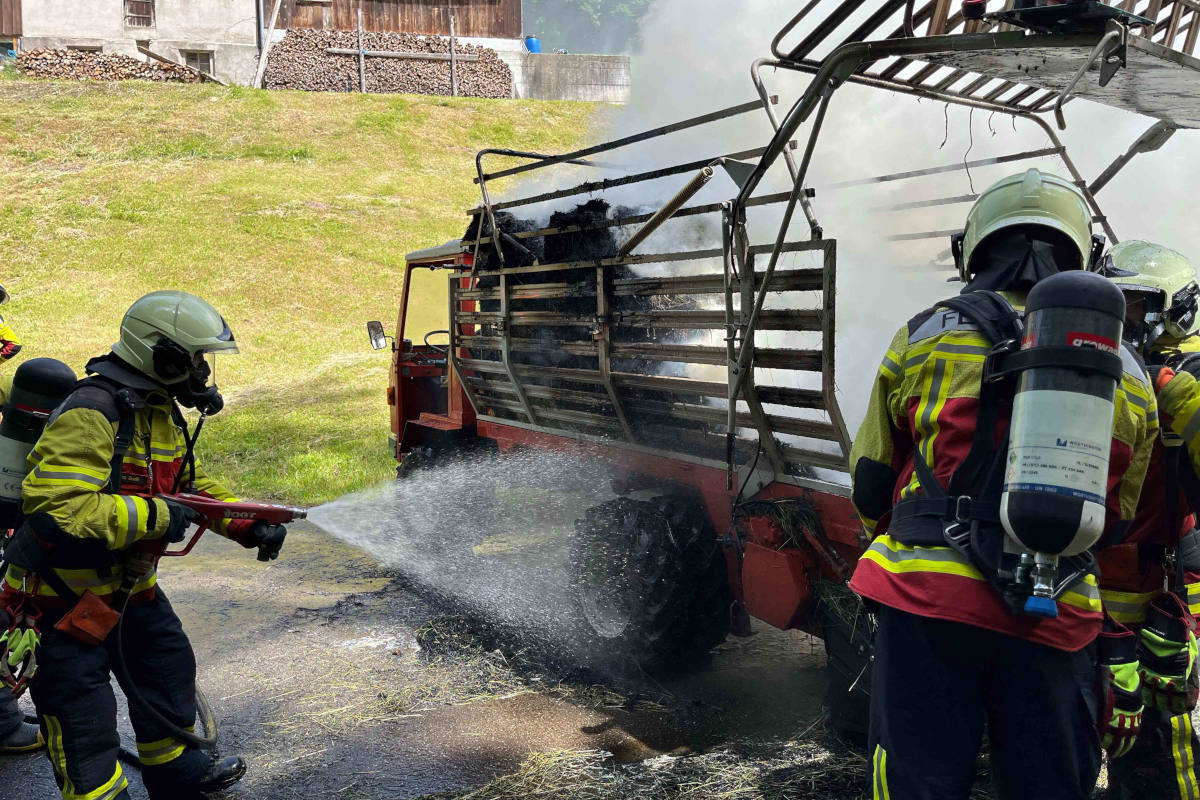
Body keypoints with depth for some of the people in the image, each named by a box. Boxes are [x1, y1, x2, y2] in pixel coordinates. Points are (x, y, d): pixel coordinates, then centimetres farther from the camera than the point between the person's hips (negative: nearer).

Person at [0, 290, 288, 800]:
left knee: (168, 667, 21)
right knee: (83, 714, -3)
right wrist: (153, 517, -32)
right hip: (65, 592, -10)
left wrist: (249, 525, 2)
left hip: (128, 582, 10)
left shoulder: (161, 411, 6)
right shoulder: (92, 413, -27)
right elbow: (54, 503, -36)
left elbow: (192, 484, 15)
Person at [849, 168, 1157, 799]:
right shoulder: (1128, 375, 10)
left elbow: (869, 487, 9)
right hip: (1056, 623, 3)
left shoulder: (924, 338, 2)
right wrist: (1120, 658, 23)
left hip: (927, 601, -2)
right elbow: (1118, 526, 15)